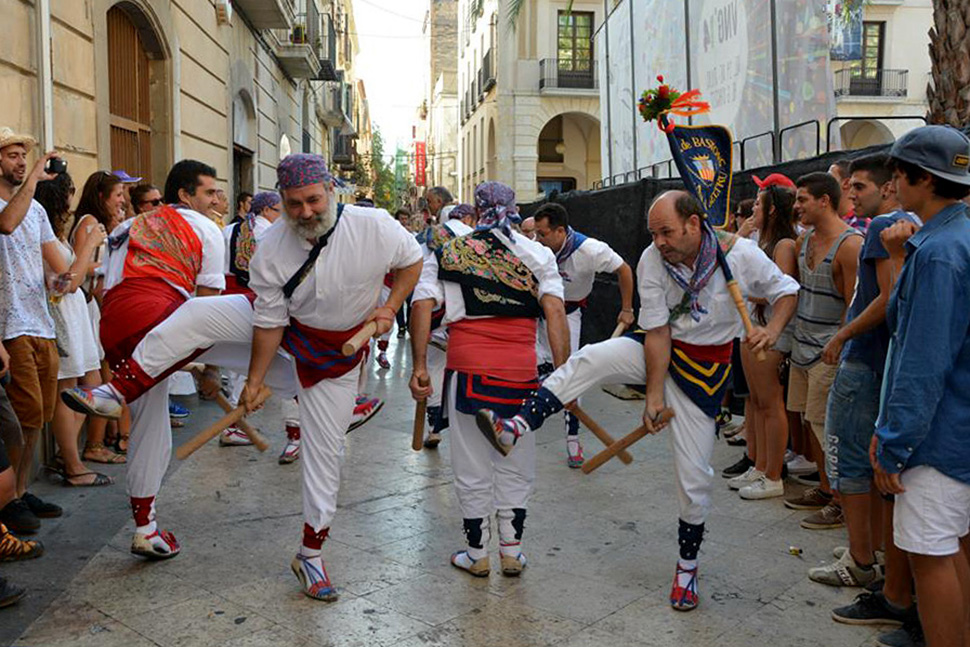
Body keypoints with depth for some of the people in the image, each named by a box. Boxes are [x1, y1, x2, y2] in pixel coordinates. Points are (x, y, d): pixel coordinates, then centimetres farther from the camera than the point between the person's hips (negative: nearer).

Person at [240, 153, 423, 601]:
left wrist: (390, 306, -21)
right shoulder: (270, 250, -27)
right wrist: (255, 380, -12)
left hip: (341, 347, -1)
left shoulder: (374, 226, -28)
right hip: (289, 331, 1)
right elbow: (270, 321, -17)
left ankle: (310, 553, 19)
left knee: (326, 448, 5)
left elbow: (412, 260, -8)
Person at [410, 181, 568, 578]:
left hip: (468, 369, 0)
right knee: (517, 466, 16)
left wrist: (419, 364, 1)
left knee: (472, 470, 11)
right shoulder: (538, 254, 7)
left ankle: (477, 554, 23)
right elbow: (555, 313, -4)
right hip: (520, 372, 1)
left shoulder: (447, 253, 9)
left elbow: (423, 307, 0)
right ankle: (511, 551, 25)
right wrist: (562, 373, -5)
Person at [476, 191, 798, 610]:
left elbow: (786, 289, -2)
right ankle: (516, 429, -32)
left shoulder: (740, 254, -18)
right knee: (589, 359, -28)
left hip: (704, 368, -1)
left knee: (694, 476, 0)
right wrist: (654, 395, -15)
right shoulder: (653, 260, -15)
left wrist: (773, 329, -23)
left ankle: (687, 566, 21)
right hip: (657, 348, 2)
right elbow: (658, 332, -13)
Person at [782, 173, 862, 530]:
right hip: (803, 347, 9)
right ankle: (824, 490, 30)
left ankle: (842, 503, 10)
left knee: (828, 428, -2)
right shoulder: (804, 240, 10)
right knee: (811, 422, 16)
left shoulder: (850, 244, -16)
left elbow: (855, 305, -18)